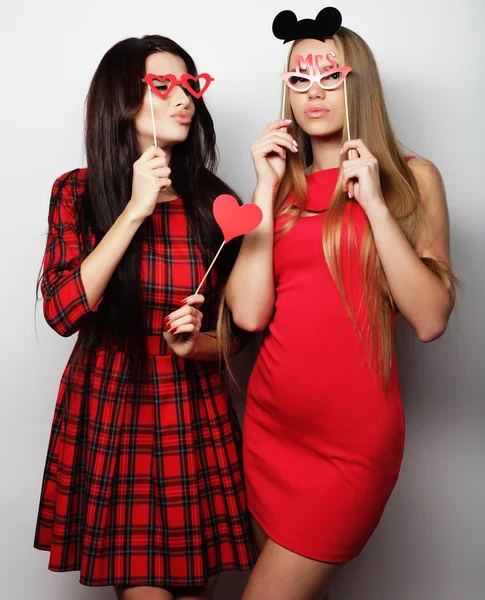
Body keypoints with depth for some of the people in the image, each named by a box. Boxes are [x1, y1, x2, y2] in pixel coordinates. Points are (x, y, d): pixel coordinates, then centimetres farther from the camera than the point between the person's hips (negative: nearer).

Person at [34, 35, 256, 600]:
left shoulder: (213, 202, 0)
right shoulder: (78, 192, -1)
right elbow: (63, 312, -14)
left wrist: (195, 344, -15)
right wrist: (135, 210, -16)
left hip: (197, 420, 2)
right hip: (108, 415, -1)